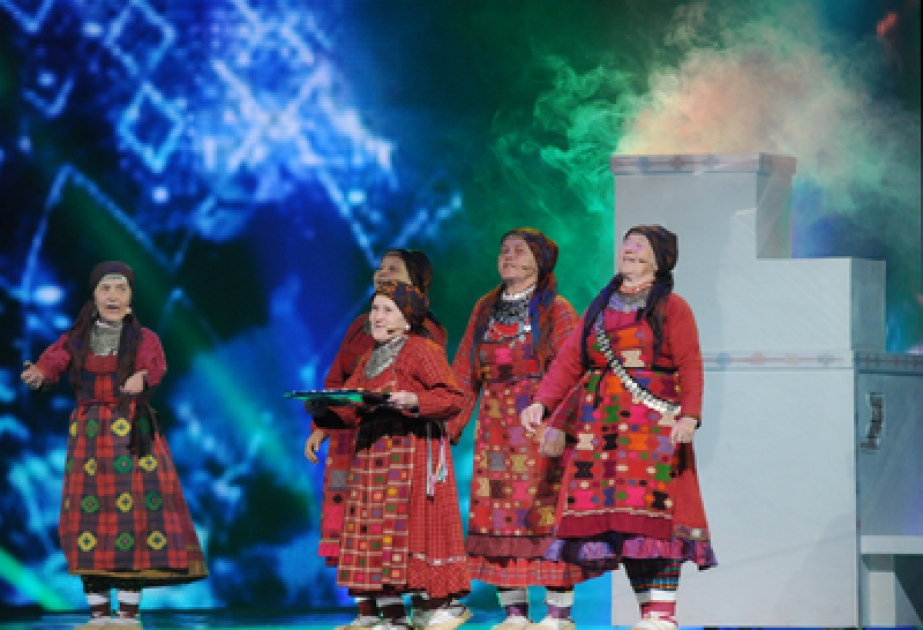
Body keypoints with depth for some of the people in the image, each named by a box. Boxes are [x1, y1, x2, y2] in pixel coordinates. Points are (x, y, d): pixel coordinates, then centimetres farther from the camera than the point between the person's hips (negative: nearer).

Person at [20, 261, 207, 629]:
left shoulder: (143, 339, 4)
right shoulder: (77, 339, 8)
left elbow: (156, 367, -15)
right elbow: (53, 363, -8)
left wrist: (142, 378, -39)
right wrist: (38, 376, -32)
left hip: (132, 431, -2)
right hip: (88, 433, 2)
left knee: (134, 509, -10)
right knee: (88, 514, -2)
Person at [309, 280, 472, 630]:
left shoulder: (421, 350, -6)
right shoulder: (370, 358, 18)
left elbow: (453, 398, -14)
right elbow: (348, 409, 14)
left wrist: (414, 401, -27)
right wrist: (321, 408, -4)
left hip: (412, 451, -8)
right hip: (371, 453, 8)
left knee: (414, 524, -8)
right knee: (373, 528, 5)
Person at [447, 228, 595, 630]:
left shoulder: (556, 310, 1)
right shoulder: (485, 309, 17)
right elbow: (463, 374, 14)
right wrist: (448, 426, 4)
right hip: (495, 428, 5)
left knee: (546, 511, -9)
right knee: (497, 514, 0)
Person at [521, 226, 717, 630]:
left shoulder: (671, 307, 2)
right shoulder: (600, 309, 18)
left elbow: (690, 366, -8)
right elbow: (569, 360, 11)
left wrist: (689, 415, -21)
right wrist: (541, 403, -3)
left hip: (654, 428, -5)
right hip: (601, 426, 6)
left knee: (654, 513, -12)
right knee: (614, 513, 0)